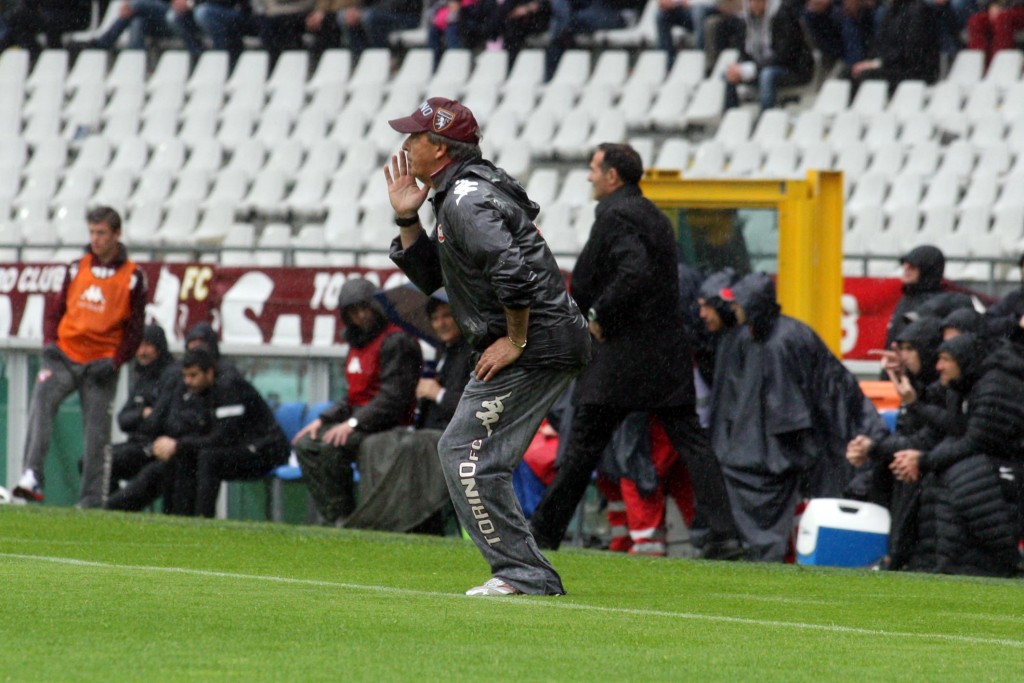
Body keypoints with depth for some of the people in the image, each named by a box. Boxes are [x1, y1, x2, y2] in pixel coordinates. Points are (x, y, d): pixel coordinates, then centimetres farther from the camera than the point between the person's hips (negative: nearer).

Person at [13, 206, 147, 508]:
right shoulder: (78, 268, 12)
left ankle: (92, 501, 4)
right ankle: (32, 479, -34)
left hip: (101, 366, -2)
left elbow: (135, 328, 5)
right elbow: (55, 308, 17)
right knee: (40, 404, -23)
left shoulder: (132, 277, 3)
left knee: (97, 434, -3)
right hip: (64, 356, 2)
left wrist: (114, 361, -7)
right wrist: (50, 343, 0)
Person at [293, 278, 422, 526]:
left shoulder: (396, 341, -13)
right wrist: (323, 420, 7)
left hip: (387, 423, -10)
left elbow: (393, 398, -19)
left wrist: (354, 423, -24)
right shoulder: (358, 341, 16)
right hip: (359, 418, 10)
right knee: (305, 445, -2)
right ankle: (333, 517, -8)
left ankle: (345, 518, -22)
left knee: (332, 446, -29)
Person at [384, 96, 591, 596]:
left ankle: (523, 573, -9)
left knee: (466, 453, -9)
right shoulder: (455, 194, 19)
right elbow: (429, 276, 25)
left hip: (536, 345, -11)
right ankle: (527, 574, 14)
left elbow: (513, 270, -28)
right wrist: (407, 219, 13)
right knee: (460, 453, 15)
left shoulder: (466, 199, -16)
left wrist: (515, 342, -19)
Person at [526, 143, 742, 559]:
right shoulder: (654, 216, 17)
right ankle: (723, 532, -7)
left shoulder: (615, 215, -11)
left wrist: (599, 315, -15)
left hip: (623, 353, -8)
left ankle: (544, 530, 8)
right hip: (669, 351, 8)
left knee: (583, 446, 1)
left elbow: (635, 271, -25)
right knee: (691, 442, 3)